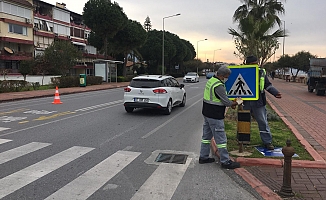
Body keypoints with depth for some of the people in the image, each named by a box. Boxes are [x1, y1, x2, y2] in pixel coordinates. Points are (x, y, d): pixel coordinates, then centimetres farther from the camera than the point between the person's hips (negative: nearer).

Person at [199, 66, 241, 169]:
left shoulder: (211, 81, 9)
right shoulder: (219, 86, -22)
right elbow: (226, 102, -18)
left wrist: (231, 103, 10)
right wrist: (236, 103, 0)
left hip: (207, 113, 10)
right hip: (215, 116, -10)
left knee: (206, 135, 17)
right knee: (221, 139, -1)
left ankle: (203, 157, 27)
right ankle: (225, 161, 8)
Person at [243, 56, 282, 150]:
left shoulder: (261, 72, 2)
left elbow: (268, 85, 8)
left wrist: (276, 93, -5)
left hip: (258, 103, 0)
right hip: (245, 103, 0)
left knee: (263, 122, 3)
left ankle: (267, 142, 12)